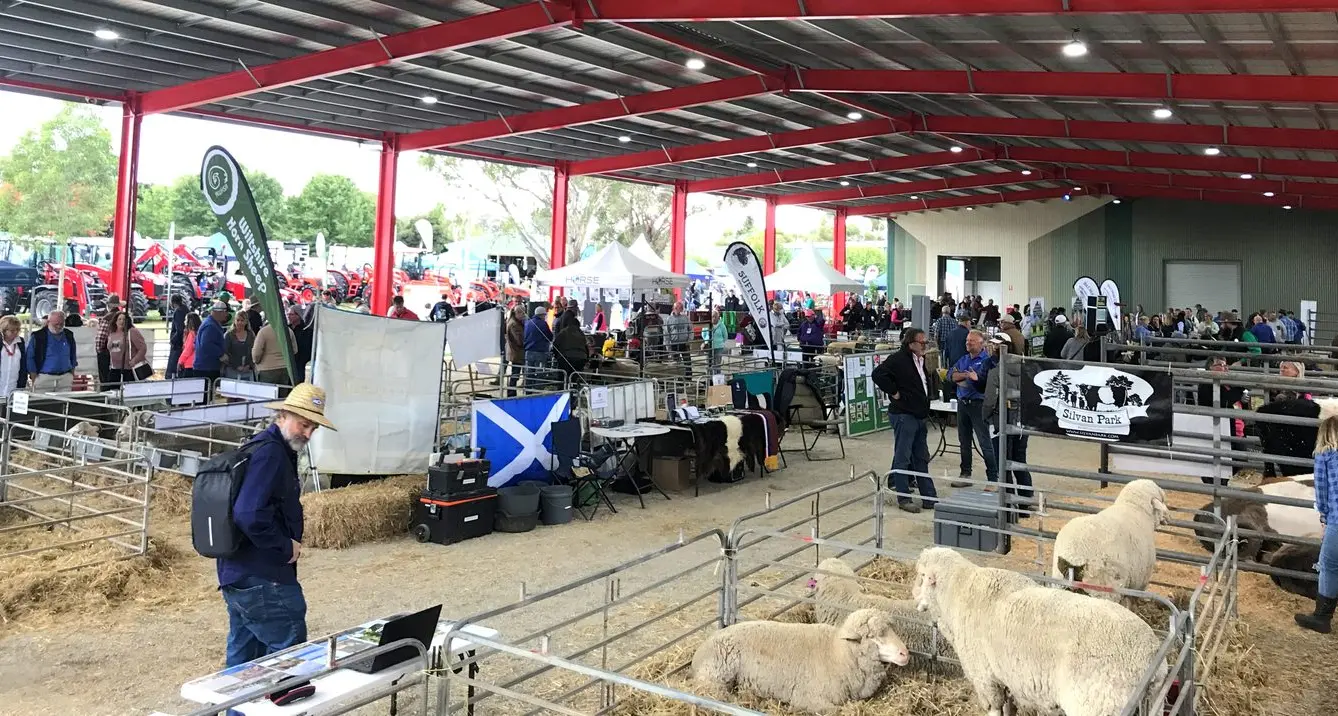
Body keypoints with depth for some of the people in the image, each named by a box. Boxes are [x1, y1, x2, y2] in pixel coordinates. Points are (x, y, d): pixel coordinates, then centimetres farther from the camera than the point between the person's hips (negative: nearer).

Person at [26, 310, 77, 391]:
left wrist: (72, 375, 13)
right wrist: (34, 380, -4)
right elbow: (30, 358, 0)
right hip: (44, 378, -3)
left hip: (65, 379, 3)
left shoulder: (69, 336, 10)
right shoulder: (38, 337, -1)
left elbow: (73, 357, 19)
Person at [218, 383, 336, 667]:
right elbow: (250, 515, -29)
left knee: (242, 658, 18)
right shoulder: (270, 453, -18)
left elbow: (242, 510, 21)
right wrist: (287, 547, -16)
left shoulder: (272, 450, 14)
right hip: (263, 582, -10)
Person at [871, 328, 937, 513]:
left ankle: (929, 497, 19)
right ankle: (903, 499, 5)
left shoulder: (921, 361, 15)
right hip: (903, 415, -9)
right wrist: (894, 392, -19)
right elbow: (878, 374, -26)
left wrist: (925, 411, 16)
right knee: (903, 459, -1)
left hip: (920, 416, 9)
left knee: (921, 459, 13)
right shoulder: (898, 359, -14)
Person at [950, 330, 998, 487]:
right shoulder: (963, 359, 15)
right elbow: (951, 374, 0)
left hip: (978, 404, -7)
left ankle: (993, 478, -2)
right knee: (964, 441, 14)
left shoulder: (987, 360, -7)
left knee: (985, 442, -6)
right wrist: (965, 375, -12)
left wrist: (977, 378, -25)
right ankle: (965, 474, 25)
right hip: (962, 403, 7)